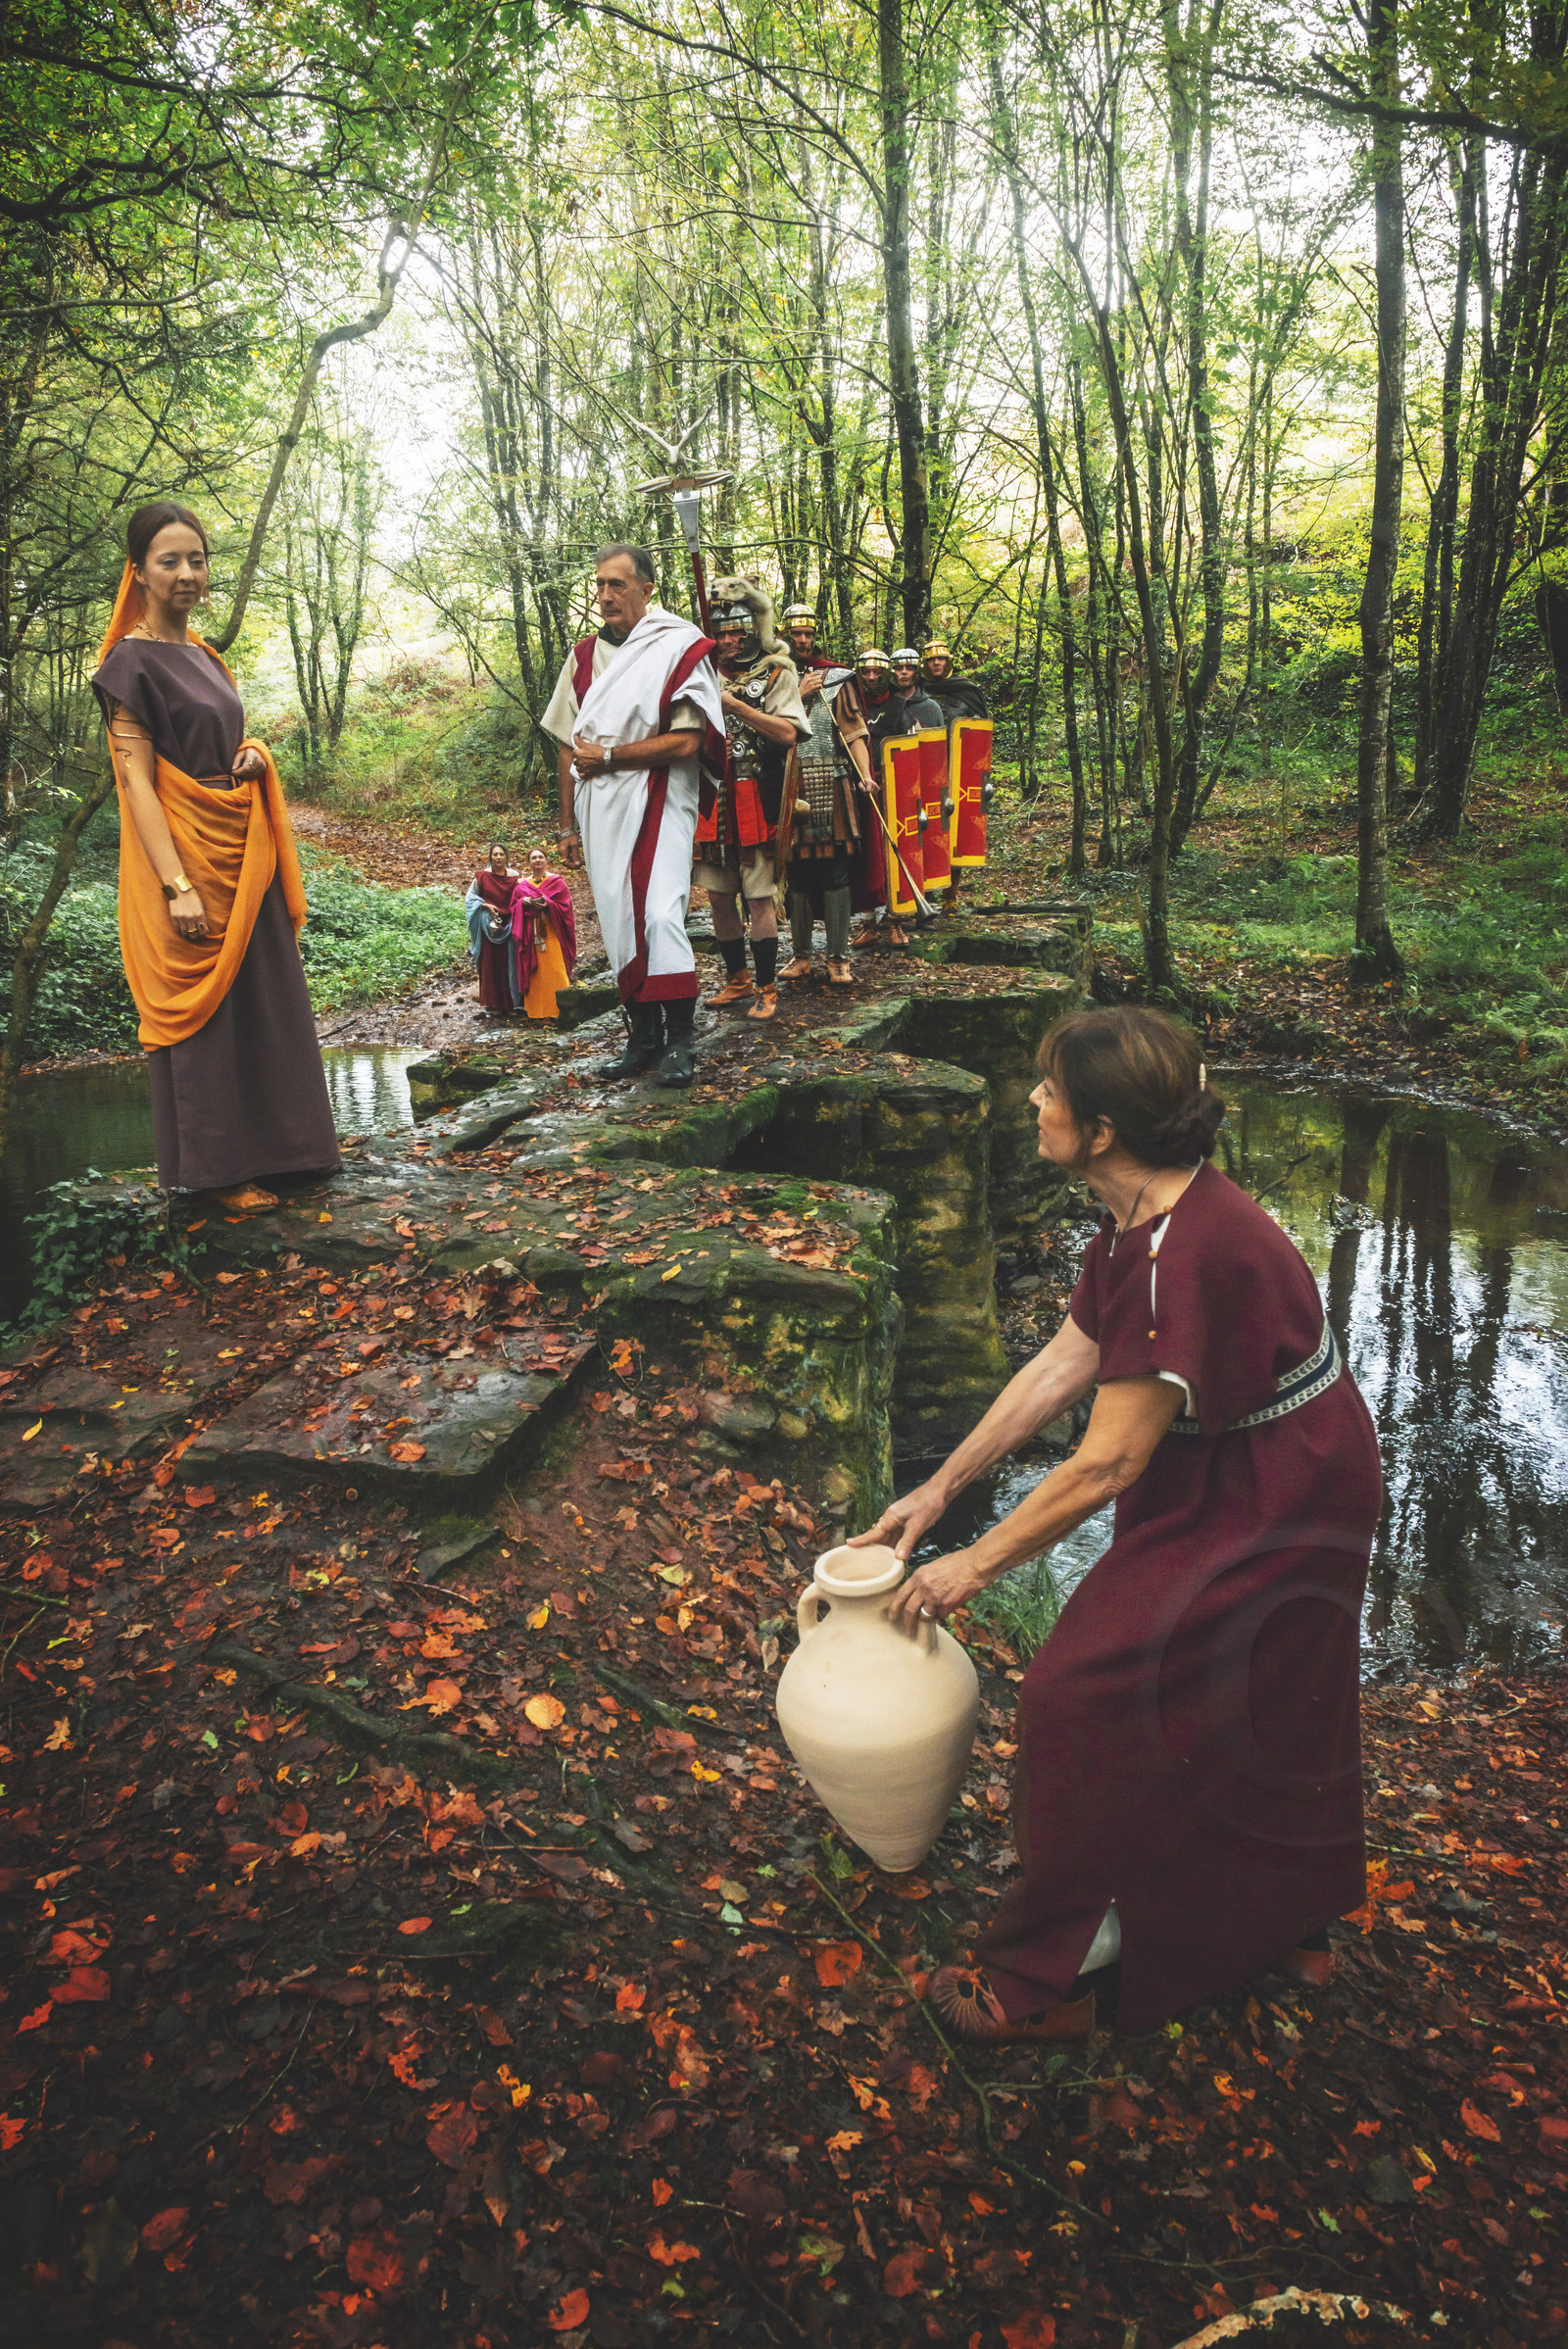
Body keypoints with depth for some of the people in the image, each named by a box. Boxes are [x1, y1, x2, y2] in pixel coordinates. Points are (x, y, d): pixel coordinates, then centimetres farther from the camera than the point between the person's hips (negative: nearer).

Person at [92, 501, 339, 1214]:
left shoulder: (201, 655, 14)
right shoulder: (132, 661, -10)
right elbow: (136, 780, -15)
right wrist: (178, 885, -23)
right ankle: (213, 1169, 10)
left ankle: (272, 1140, 26)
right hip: (187, 854, -8)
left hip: (241, 851, 8)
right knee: (202, 1005, -1)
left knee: (264, 996, 13)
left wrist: (254, 753, 1)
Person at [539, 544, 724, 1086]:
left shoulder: (679, 649, -3)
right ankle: (643, 1037, 15)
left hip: (658, 802, -5)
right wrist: (568, 825, 12)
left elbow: (686, 742, -11)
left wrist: (609, 756, -10)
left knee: (660, 915, -16)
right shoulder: (584, 656, 13)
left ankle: (680, 1040, -6)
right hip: (599, 808, 5)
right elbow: (568, 746, 15)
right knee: (619, 923, 6)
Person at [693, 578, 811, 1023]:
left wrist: (737, 706, -18)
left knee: (759, 898, -5)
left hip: (758, 801, -5)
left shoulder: (776, 674, 0)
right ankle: (737, 978, 22)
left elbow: (789, 734, -13)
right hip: (714, 801, 5)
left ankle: (767, 987, 4)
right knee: (719, 896, 8)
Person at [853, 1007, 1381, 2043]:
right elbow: (1062, 1365, 3)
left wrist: (975, 1565, -16)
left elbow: (1106, 1465, -28)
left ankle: (1052, 1978, 13)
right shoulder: (1143, 1218, -3)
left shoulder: (1183, 1256, -33)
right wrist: (940, 1487, 5)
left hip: (1267, 1516, -9)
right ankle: (1288, 1924, 50)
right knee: (1261, 1725, 25)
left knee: (1085, 1694, -5)